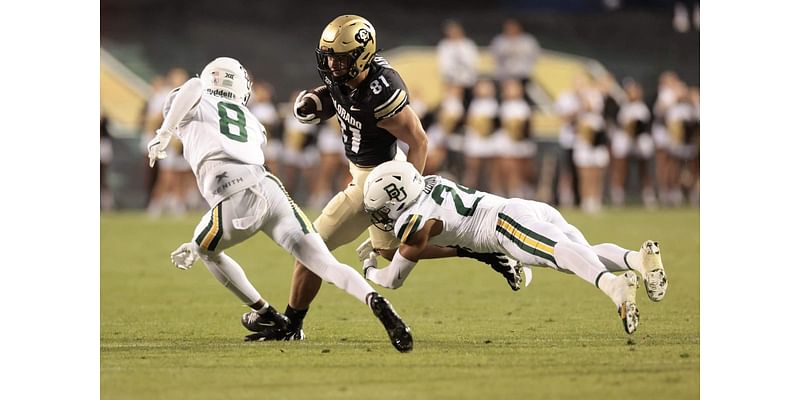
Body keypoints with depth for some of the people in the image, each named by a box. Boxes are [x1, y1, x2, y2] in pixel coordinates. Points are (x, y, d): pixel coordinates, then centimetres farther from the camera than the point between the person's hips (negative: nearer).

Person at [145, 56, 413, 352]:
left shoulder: (195, 106, 22)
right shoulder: (250, 123, 37)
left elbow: (193, 86, -7)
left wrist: (164, 134, 3)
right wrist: (198, 244, 47)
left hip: (239, 197, -4)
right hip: (271, 189, 4)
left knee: (208, 252, 27)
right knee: (327, 265, -3)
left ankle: (267, 316, 29)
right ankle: (375, 302, -30)